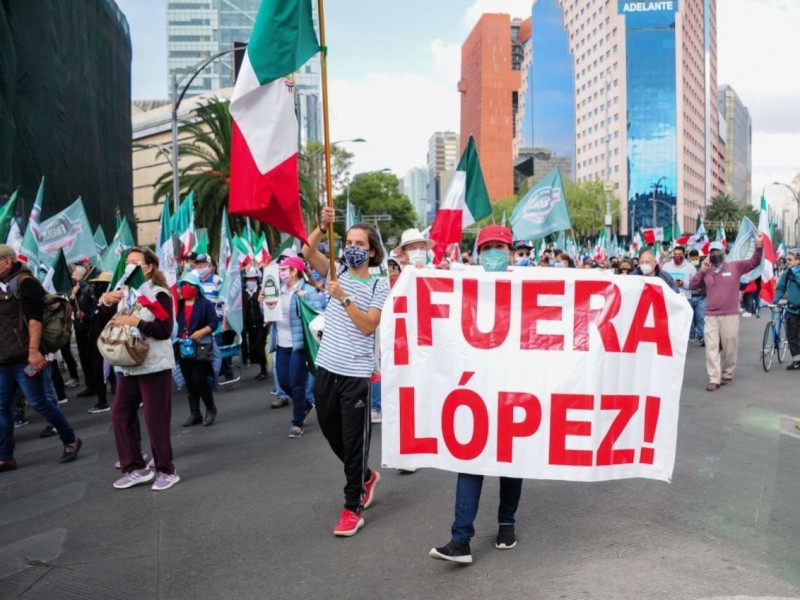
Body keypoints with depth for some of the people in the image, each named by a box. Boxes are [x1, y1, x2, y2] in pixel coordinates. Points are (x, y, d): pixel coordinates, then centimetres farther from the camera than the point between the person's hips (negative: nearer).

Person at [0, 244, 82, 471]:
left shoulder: (24, 282, -9)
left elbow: (34, 317, -17)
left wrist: (33, 351, -24)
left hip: (23, 357, -9)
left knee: (39, 402, -5)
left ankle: (71, 441, 10)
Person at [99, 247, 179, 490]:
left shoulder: (159, 294, -9)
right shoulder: (124, 292, 11)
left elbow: (165, 331, -17)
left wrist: (135, 322, -23)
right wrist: (106, 302, -7)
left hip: (154, 366, -7)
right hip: (128, 366, 7)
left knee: (156, 420, -2)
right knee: (120, 415, 7)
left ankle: (166, 470, 12)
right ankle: (135, 468, 19)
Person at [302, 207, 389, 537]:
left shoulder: (379, 284, -4)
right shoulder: (337, 273, 7)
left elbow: (368, 326, -15)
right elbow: (307, 251, -9)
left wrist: (343, 298, -22)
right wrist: (323, 226, -23)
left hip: (356, 374, -5)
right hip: (326, 369, 5)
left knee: (355, 440, 2)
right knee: (332, 434, 18)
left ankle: (353, 509, 15)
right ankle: (365, 476, 42)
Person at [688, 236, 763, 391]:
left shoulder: (735, 266, 2)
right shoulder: (706, 271, 7)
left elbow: (754, 262, -7)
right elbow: (692, 286, 4)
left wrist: (758, 246, -24)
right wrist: (701, 270, -5)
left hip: (730, 316, -1)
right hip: (711, 316, 2)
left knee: (730, 348, 10)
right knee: (711, 348, -3)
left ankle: (727, 375, 27)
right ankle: (714, 379, -2)